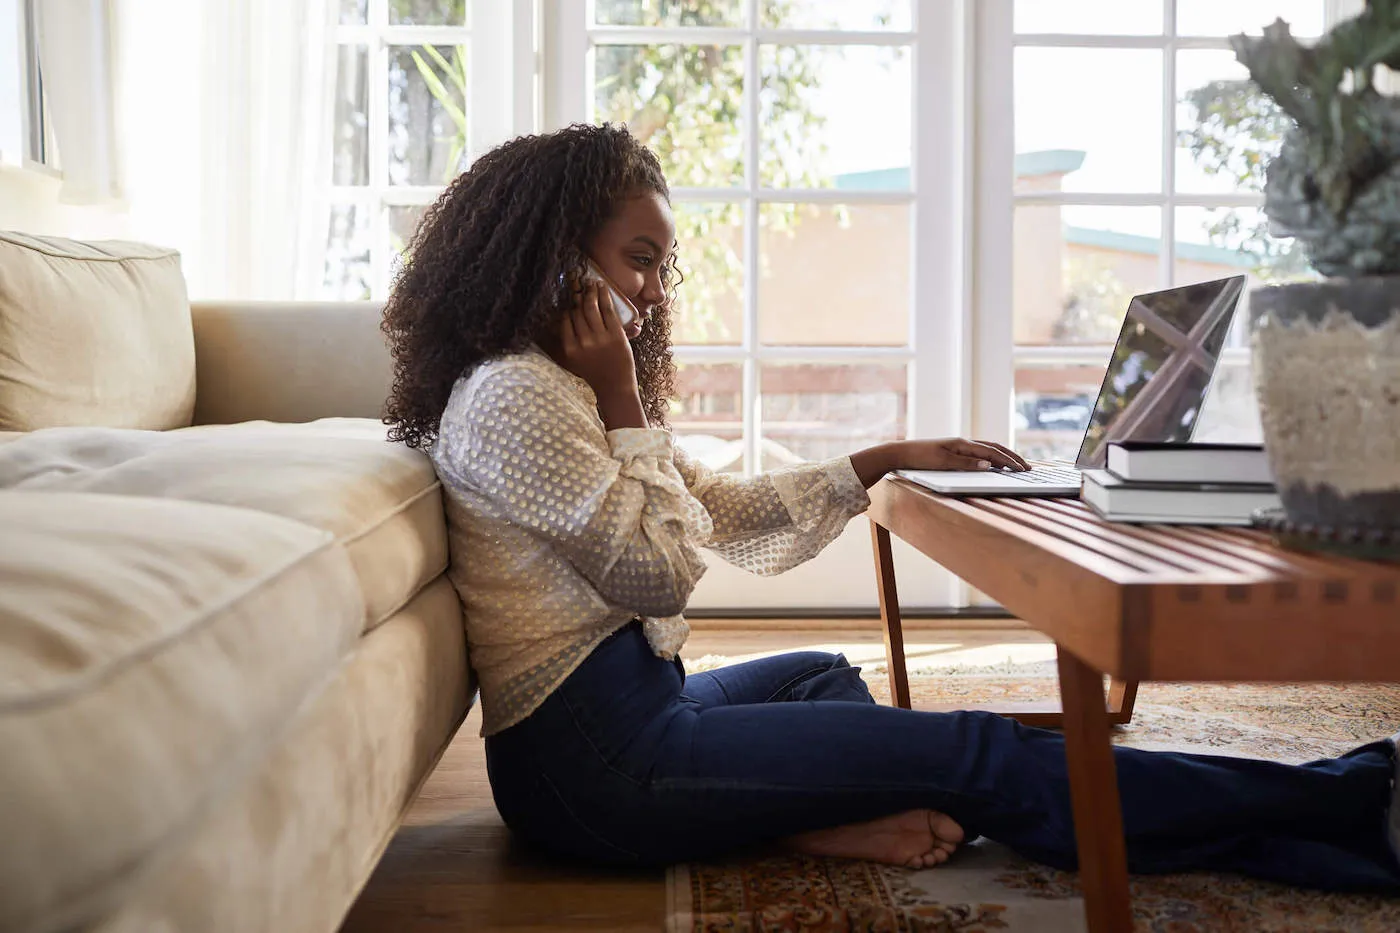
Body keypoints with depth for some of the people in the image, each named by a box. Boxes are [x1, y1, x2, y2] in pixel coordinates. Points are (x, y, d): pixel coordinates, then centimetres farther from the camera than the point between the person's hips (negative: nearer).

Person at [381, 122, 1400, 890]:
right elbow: (660, 575, -16)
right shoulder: (510, 395, -15)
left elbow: (727, 511, 16)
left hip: (623, 710, 10)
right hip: (592, 765, -10)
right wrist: (627, 403, -11)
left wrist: (887, 460, 12)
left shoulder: (564, 386, 16)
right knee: (982, 756, -11)